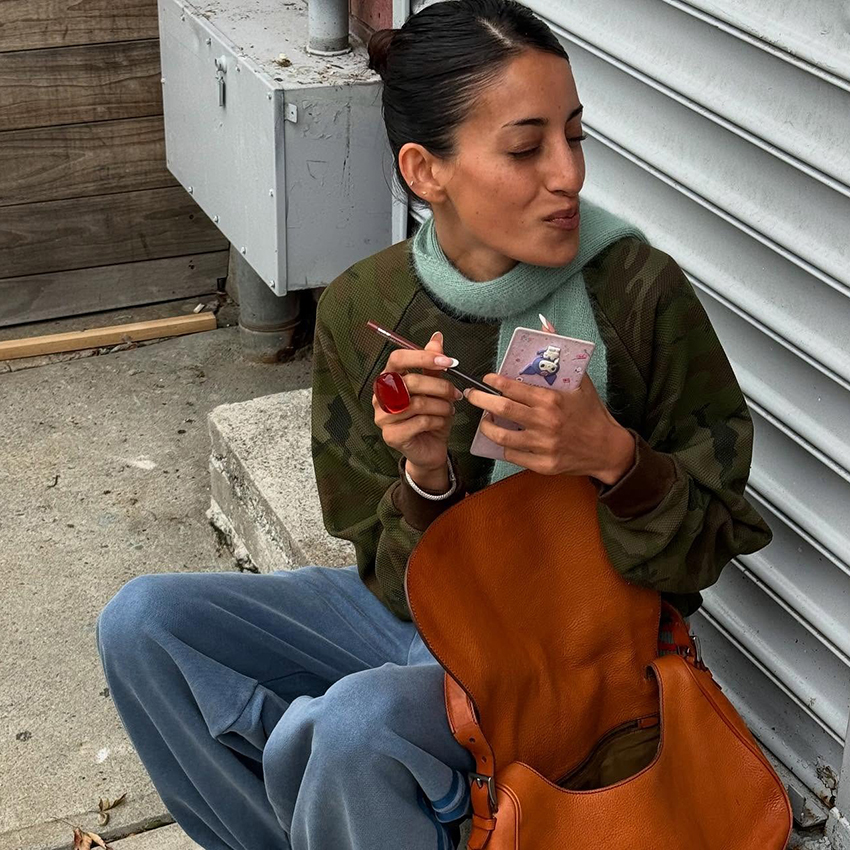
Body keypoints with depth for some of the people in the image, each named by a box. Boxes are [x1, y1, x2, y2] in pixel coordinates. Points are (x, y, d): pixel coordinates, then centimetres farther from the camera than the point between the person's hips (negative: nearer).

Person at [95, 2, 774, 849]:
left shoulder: (640, 292, -19)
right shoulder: (361, 309, -10)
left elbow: (708, 547, -11)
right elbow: (398, 582, -5)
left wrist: (613, 456, -31)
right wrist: (426, 475, -27)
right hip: (414, 616, 4)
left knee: (361, 721, -32)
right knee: (141, 621, -9)